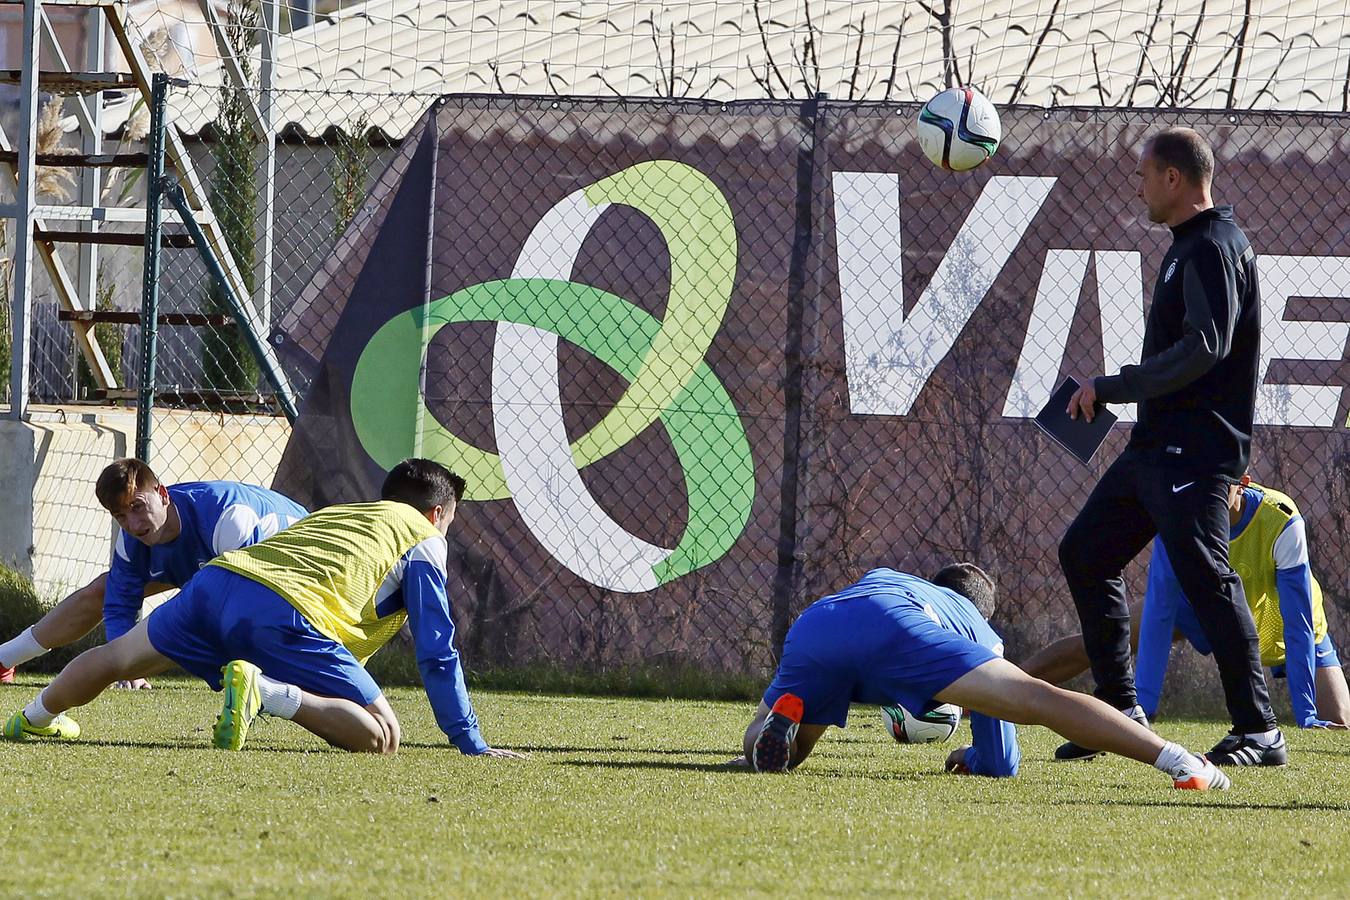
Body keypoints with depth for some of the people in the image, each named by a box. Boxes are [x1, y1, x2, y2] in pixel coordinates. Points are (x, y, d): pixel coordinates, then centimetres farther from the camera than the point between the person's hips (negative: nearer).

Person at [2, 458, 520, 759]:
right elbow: (437, 654, 9)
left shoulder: (335, 512, 38)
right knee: (381, 737, -11)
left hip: (220, 578, 7)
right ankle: (265, 691, -29)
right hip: (287, 610, -7)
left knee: (119, 657, 30)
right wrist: (471, 745, 12)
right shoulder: (424, 539, 18)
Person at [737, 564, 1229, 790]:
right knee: (1039, 699, -13)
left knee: (764, 749, 24)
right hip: (892, 625, -3)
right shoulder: (984, 636, 38)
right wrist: (971, 758, 55)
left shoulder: (878, 577, 51)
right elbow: (1001, 763, 34)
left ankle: (783, 716, -13)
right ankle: (1176, 760, -27)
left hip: (810, 627, 3)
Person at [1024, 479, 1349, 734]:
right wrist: (1143, 706, -37)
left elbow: (1298, 624, -35)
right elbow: (1157, 613, -32)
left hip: (1276, 625, -2)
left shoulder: (1282, 522, -39)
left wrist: (1307, 715, -38)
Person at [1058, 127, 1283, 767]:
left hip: (1195, 451, -11)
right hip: (1156, 446, 11)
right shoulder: (1189, 247, 18)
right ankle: (1123, 712, 17)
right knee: (1084, 552, 13)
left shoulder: (1214, 248, -14)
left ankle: (1259, 733, -11)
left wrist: (1110, 388, -18)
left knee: (1206, 579, -14)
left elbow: (1203, 349, -24)